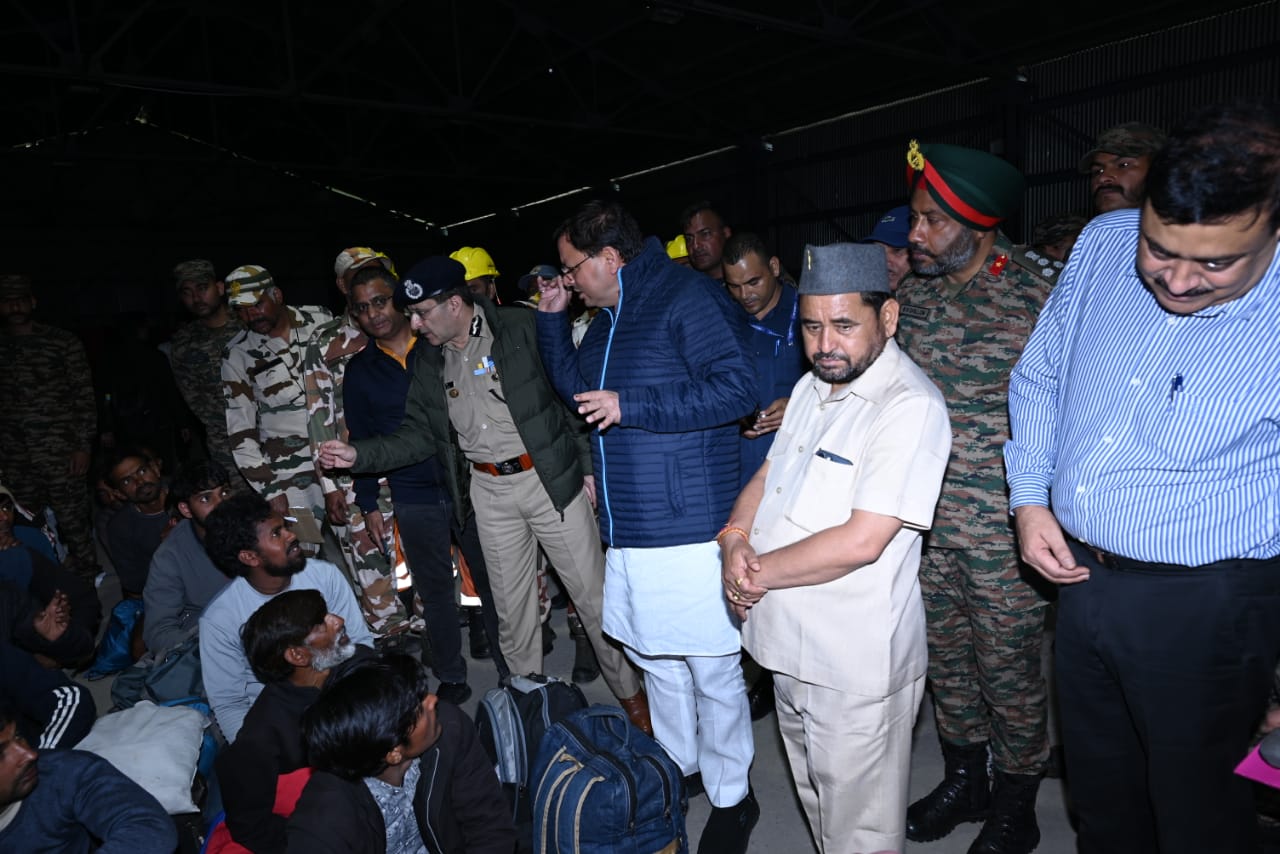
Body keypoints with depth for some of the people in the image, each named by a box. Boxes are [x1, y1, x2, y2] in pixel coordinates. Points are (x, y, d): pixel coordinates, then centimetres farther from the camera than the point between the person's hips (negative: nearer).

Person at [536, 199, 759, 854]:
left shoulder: (688, 297, -12)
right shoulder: (607, 320, 16)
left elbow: (736, 389, -21)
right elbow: (574, 385, 30)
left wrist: (628, 405, -20)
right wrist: (551, 319, 15)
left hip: (689, 531, -9)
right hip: (627, 531, 9)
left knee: (713, 672, 4)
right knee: (656, 660, 20)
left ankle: (730, 796, 24)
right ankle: (676, 769, 40)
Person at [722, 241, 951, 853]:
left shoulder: (912, 407, -20)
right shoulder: (812, 387, 8)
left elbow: (861, 541, -26)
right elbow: (767, 476, 12)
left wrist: (759, 573, -15)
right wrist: (735, 540, -8)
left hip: (856, 665, -8)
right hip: (789, 643, 8)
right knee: (816, 805, 27)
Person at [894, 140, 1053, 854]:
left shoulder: (1035, 299, -13)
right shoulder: (912, 290, 4)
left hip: (1001, 529, -5)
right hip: (925, 521, 5)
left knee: (1009, 670, 11)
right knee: (945, 656, 19)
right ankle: (964, 780, 42)